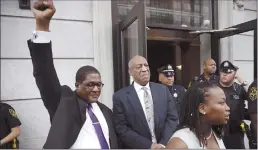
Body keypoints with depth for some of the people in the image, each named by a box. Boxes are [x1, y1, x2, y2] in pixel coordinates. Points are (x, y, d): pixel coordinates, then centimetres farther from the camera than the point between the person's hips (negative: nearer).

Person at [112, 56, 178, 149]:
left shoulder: (163, 90, -3)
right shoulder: (120, 97, -12)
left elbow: (172, 118, -3)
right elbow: (121, 129, -14)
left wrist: (163, 143, -14)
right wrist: (149, 145, -18)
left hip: (165, 145, 3)